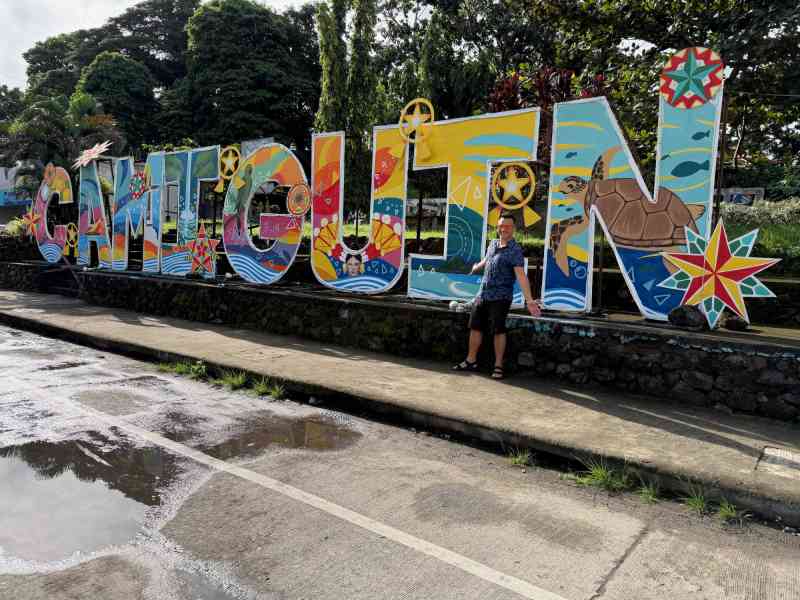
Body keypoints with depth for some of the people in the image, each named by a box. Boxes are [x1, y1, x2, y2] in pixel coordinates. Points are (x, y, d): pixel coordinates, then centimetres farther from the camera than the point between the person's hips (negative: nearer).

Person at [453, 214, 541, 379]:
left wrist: (529, 300, -33)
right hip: (482, 294, 7)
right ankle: (471, 361, 24)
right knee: (475, 327, 11)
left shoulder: (515, 250, -13)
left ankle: (498, 366, 9)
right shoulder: (493, 244, 8)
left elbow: (521, 275, -23)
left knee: (498, 330, -3)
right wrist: (475, 268, 49)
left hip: (500, 297, -7)